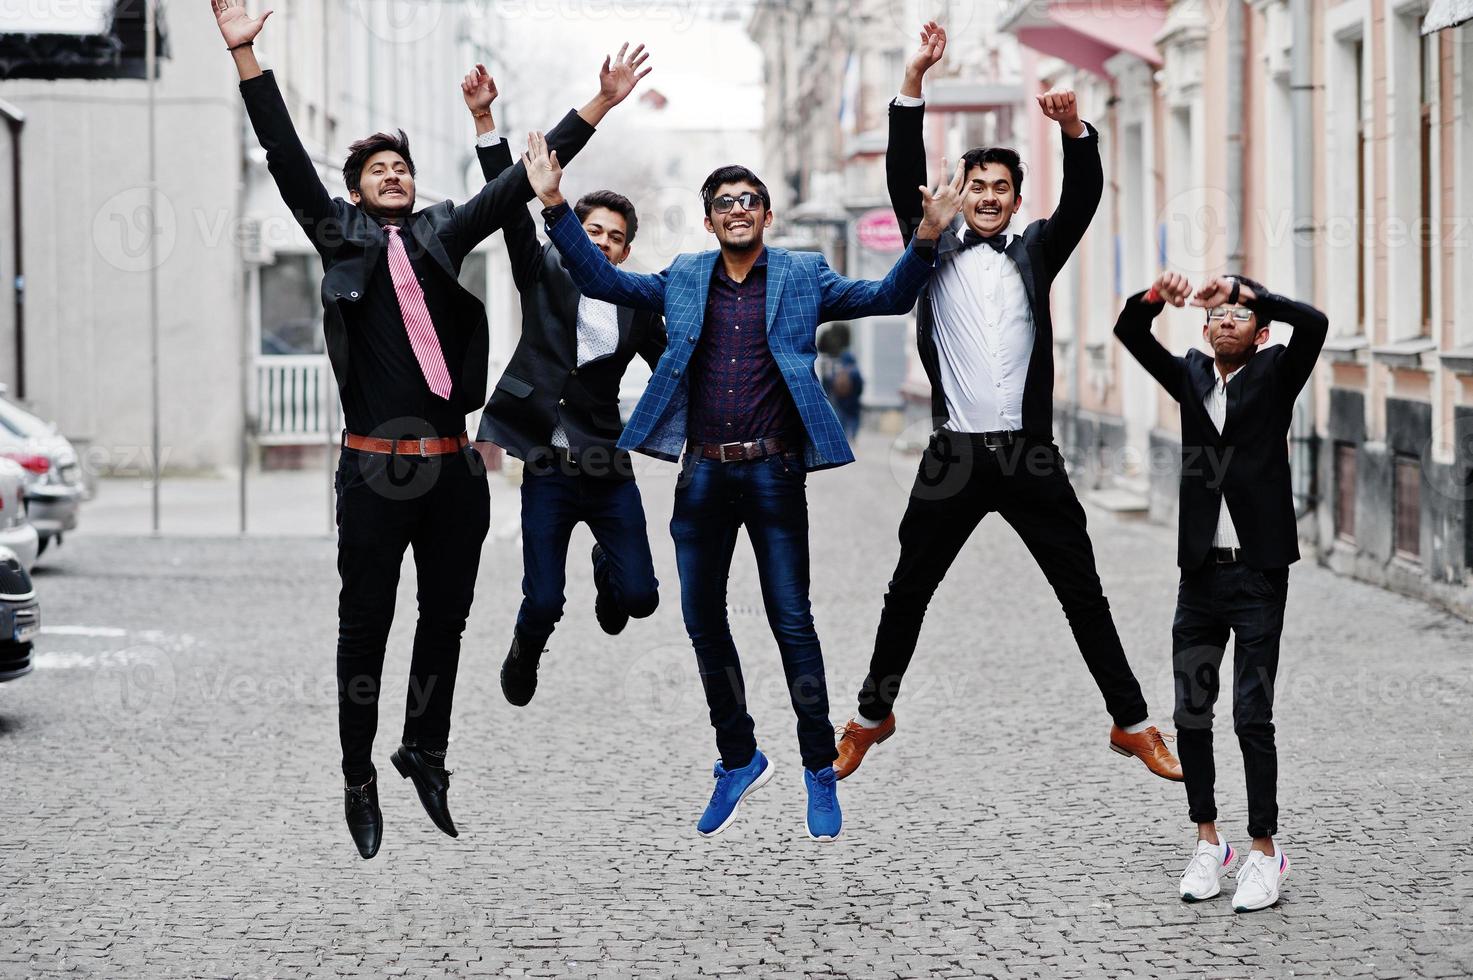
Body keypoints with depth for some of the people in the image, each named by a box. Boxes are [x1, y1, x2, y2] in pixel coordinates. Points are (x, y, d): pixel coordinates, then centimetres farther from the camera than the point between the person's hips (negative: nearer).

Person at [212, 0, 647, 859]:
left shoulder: (443, 234, 13)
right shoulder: (341, 236, 6)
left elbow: (521, 181, 12)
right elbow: (286, 158, -2)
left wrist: (600, 106, 10)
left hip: (455, 467, 3)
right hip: (375, 467, -3)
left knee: (446, 620, 12)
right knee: (365, 627, 3)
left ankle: (426, 755, 28)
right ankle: (360, 781, 13)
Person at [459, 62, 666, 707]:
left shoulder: (637, 308, 7)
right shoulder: (545, 275, 3)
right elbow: (511, 204, -5)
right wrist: (484, 121, -14)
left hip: (608, 469, 2)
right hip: (549, 470, -2)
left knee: (640, 596, -4)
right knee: (543, 601, -5)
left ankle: (607, 573, 34)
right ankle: (524, 655, 32)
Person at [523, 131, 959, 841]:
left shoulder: (802, 276, 5)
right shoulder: (684, 279, 11)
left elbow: (888, 297, 0)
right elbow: (601, 280, 8)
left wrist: (927, 237, -17)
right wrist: (554, 205, -2)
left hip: (772, 470, -3)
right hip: (703, 471, 3)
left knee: (792, 620, -3)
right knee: (703, 621, 8)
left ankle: (820, 773, 9)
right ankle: (738, 760, 24)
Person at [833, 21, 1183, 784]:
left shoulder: (1035, 254, 10)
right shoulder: (934, 252, 8)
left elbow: (1083, 199, -4)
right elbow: (903, 176, -2)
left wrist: (1073, 127, -22)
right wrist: (915, 79, -12)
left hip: (1029, 456, 0)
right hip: (953, 456, 0)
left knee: (1084, 594, 4)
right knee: (907, 593, 9)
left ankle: (1132, 724, 11)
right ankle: (872, 717, 25)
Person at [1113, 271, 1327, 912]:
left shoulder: (1276, 373, 3)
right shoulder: (1191, 376, 12)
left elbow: (1314, 324, -16)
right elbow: (1129, 333, 1)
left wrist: (1241, 288, -21)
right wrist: (1155, 296, -19)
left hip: (1259, 575, -4)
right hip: (1200, 574, 4)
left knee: (1252, 716, -5)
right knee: (1191, 713, 6)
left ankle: (1265, 851, 3)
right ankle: (1208, 841, 19)